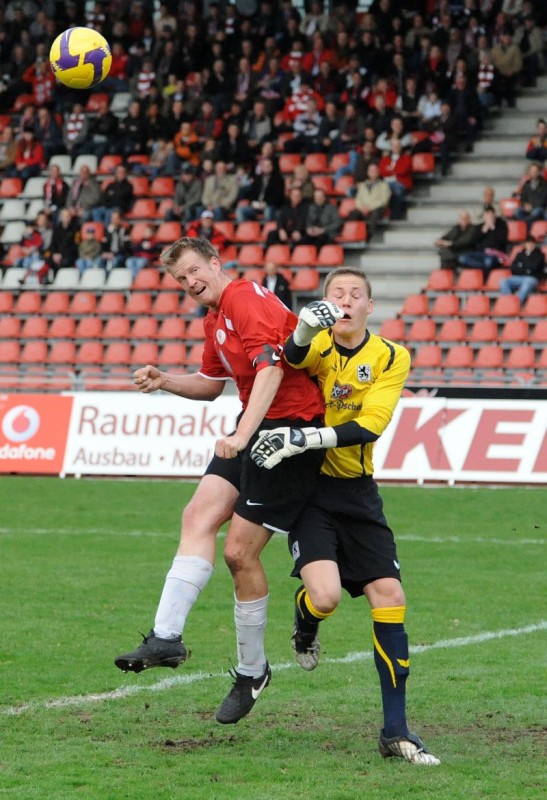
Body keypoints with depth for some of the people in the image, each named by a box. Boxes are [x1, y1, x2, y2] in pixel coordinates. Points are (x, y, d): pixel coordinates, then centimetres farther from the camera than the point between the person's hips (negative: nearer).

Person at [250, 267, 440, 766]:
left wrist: (306, 439, -25)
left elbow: (368, 426, -13)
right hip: (307, 487, -3)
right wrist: (306, 327, -50)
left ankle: (396, 731, 3)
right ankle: (305, 628, 18)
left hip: (358, 492, 3)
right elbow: (292, 358, -28)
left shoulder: (391, 359, -1)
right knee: (325, 596, -23)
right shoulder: (319, 344, -3)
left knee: (390, 598, -6)